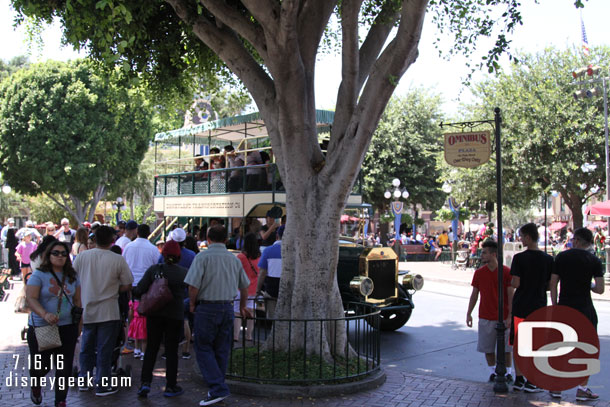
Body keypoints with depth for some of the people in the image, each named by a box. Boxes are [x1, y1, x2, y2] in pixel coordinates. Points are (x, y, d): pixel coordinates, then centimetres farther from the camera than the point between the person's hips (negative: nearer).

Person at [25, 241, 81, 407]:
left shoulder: (72, 276, 9)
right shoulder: (39, 275, -6)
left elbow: (77, 299, 16)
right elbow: (31, 298, -15)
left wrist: (78, 320, 10)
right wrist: (45, 314, -30)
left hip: (68, 327, 3)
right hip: (41, 327, -3)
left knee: (65, 367, 3)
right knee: (42, 365, 7)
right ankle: (35, 385, 42)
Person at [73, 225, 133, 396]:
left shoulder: (82, 256, -4)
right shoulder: (118, 260, -12)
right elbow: (127, 286, -6)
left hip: (86, 311, 3)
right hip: (108, 312, -3)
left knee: (86, 348, 18)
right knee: (104, 350, 5)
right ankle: (102, 385, 12)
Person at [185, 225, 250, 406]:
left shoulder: (203, 256, -8)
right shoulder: (234, 259, 9)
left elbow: (193, 285, -15)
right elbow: (244, 286, 16)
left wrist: (192, 304, 3)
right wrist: (242, 307, 31)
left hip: (207, 308, -5)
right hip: (227, 308, 5)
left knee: (204, 349, 3)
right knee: (221, 350, 13)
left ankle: (218, 389, -6)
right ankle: (218, 390, 21)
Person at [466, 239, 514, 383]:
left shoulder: (506, 272, -7)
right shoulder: (479, 273, 2)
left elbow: (510, 295, -6)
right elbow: (474, 294, 7)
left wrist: (510, 316, -11)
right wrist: (469, 313, 4)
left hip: (503, 317, -2)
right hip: (486, 317, 2)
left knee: (506, 347, 6)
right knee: (488, 347, 6)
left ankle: (508, 372, 20)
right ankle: (492, 371, 20)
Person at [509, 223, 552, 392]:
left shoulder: (519, 258, -11)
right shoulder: (548, 259, -2)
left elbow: (515, 284, -14)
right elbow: (550, 285, 2)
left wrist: (511, 282, 8)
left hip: (520, 306, -2)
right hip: (539, 307, 2)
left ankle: (519, 379, 15)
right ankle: (532, 382, 10)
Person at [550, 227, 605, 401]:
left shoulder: (561, 257, 0)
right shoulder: (594, 260, -5)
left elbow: (553, 285, 1)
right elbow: (600, 289, -10)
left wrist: (554, 306, 9)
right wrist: (589, 286, 12)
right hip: (585, 310, -2)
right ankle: (582, 389, 7)